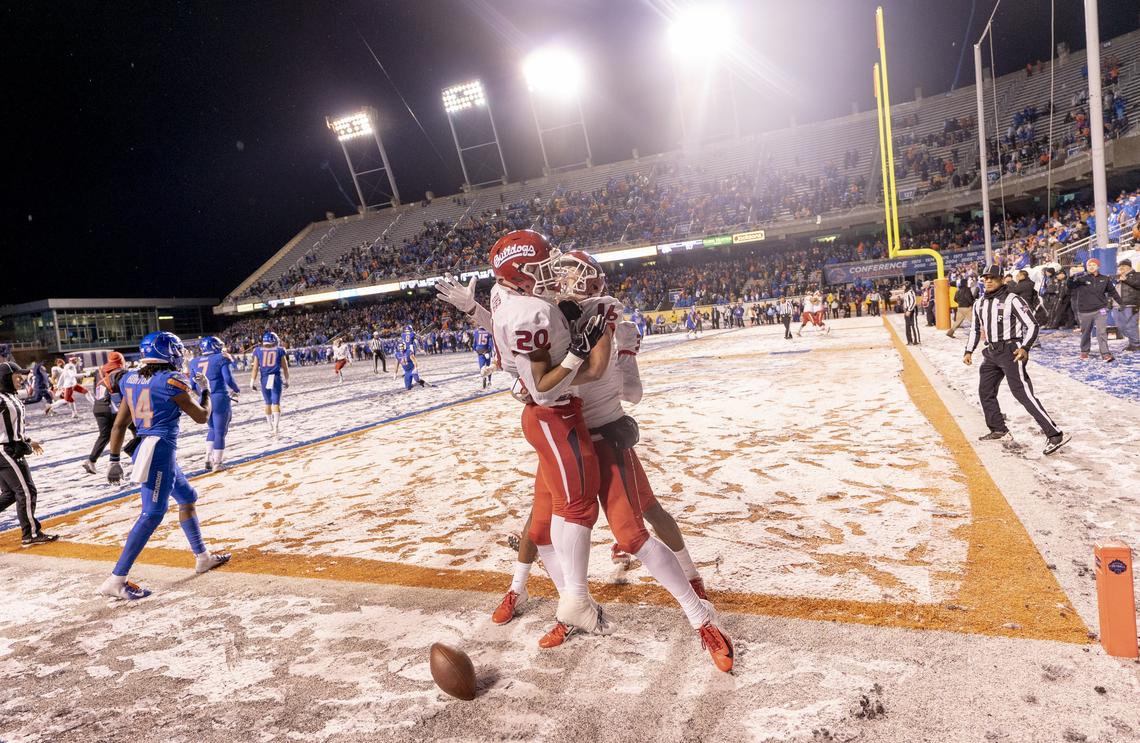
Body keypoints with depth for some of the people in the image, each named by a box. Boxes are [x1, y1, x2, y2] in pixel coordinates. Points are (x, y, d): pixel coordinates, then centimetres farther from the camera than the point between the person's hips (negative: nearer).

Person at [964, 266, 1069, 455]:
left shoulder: (1012, 300, -11)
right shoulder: (979, 303, 11)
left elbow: (1032, 325, -13)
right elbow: (975, 329, 23)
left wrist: (1025, 348, -26)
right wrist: (969, 351, 15)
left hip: (1011, 351, -8)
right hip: (991, 353, 8)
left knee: (1023, 393, -15)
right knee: (985, 392, 13)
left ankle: (1055, 435, -14)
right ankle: (999, 431, 27)